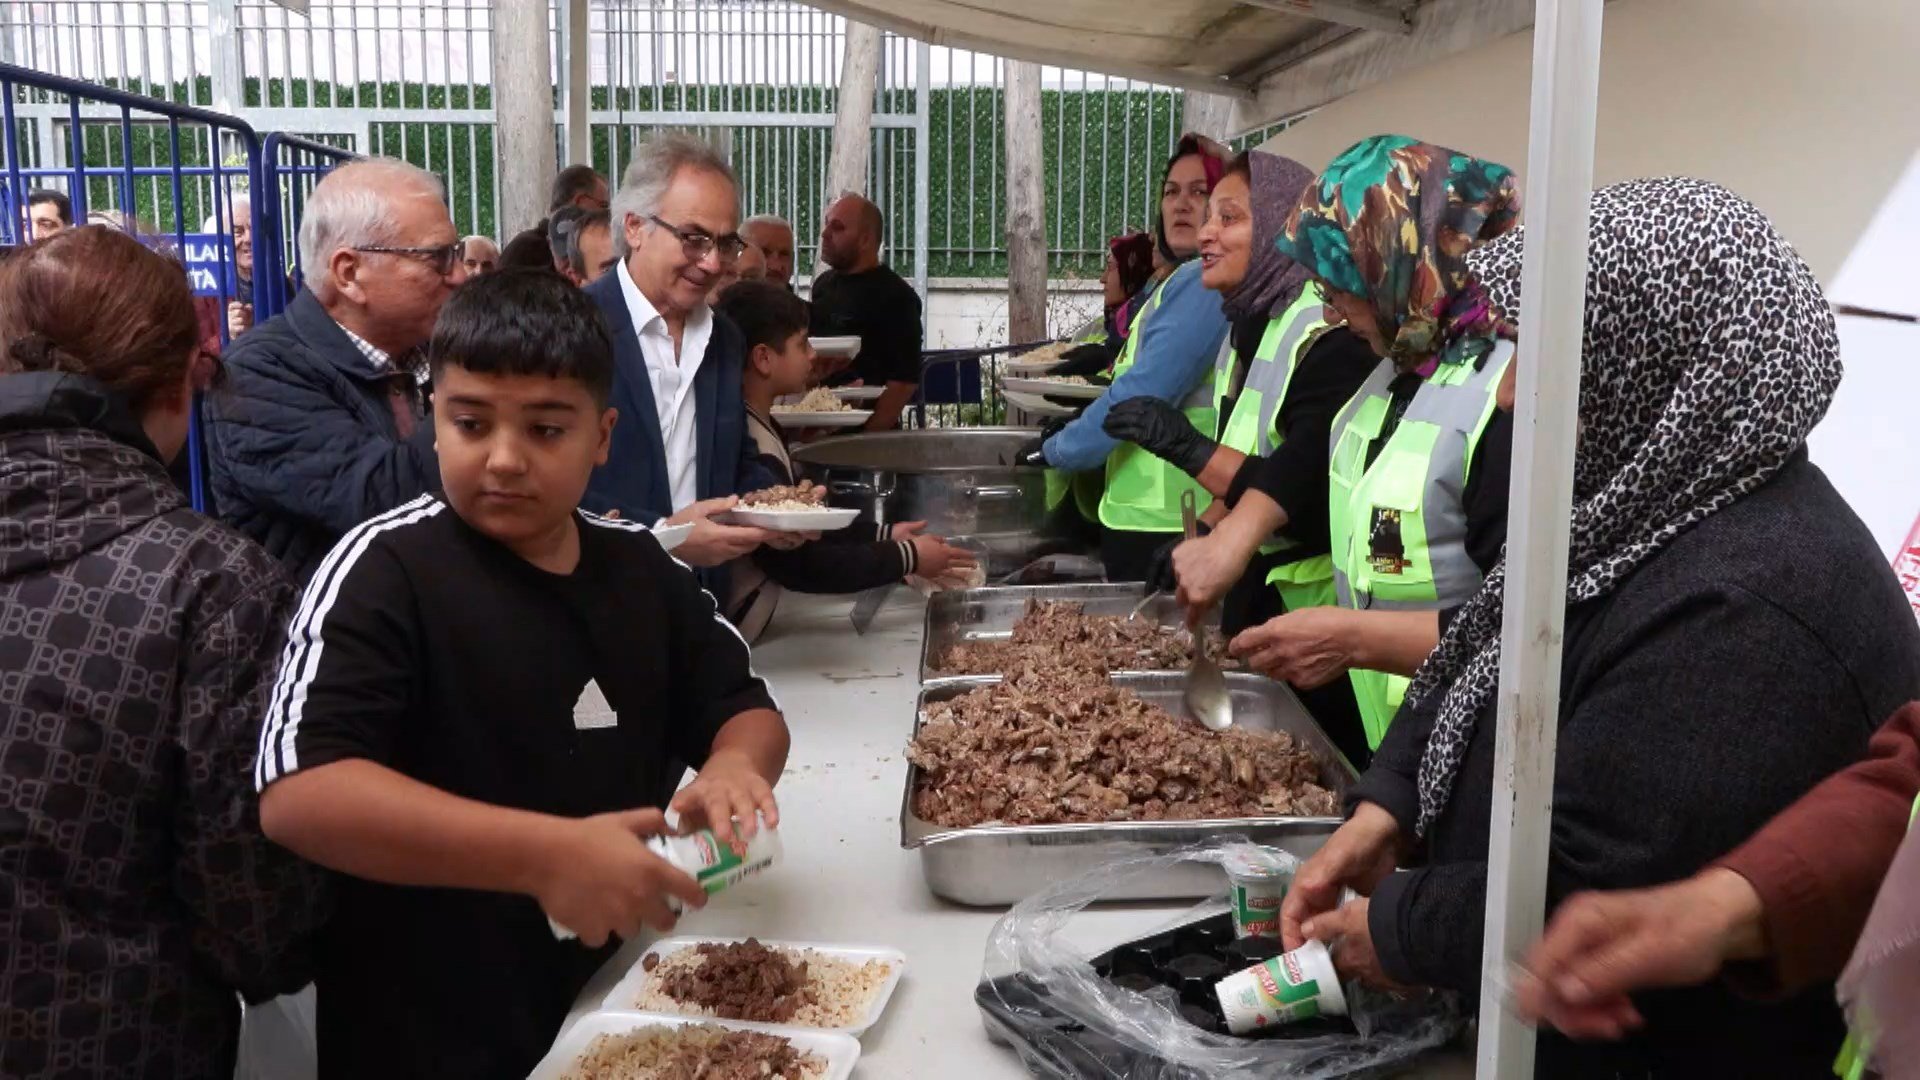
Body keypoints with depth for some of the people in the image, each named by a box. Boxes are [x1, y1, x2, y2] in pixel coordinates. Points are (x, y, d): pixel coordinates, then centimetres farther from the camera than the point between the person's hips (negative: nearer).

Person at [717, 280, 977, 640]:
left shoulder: (761, 426, 7)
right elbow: (799, 565, -21)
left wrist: (884, 536, 5)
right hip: (727, 632, -9)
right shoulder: (749, 448, -24)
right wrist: (907, 558, -13)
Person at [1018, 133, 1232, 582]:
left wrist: (1058, 451, -10)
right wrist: (1074, 432, 14)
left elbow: (1143, 391, -22)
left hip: (1162, 519, -10)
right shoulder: (1188, 280, 17)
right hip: (1143, 510, 10)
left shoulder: (1202, 281, -16)